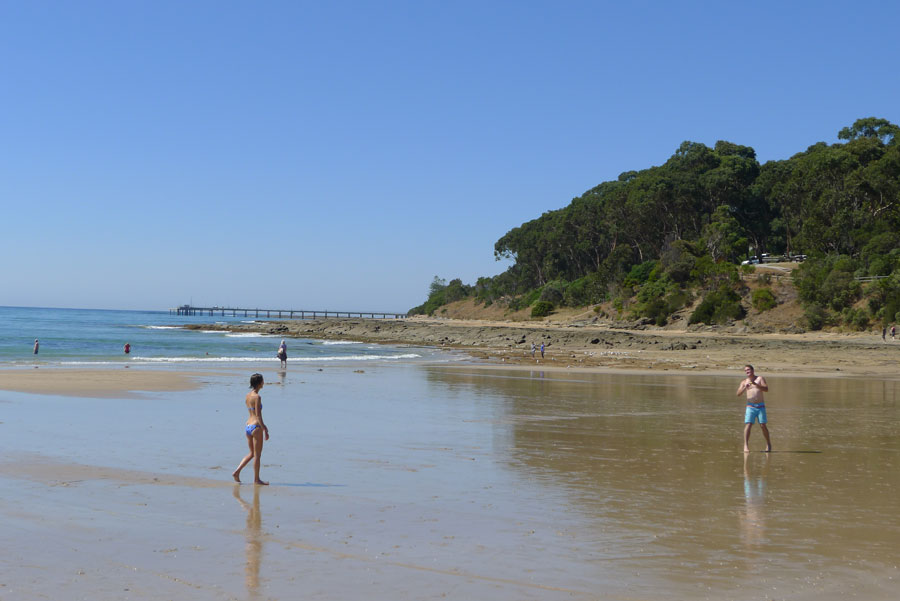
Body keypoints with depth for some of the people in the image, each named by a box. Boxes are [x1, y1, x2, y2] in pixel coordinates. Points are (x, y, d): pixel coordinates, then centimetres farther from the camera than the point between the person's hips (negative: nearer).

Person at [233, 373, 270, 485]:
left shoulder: (248, 395, 10)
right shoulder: (257, 397, -16)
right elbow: (258, 416, -18)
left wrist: (262, 425, 27)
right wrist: (265, 431, -14)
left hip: (248, 426, 8)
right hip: (256, 427, -8)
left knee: (251, 453, 20)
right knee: (257, 455, 3)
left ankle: (237, 471, 12)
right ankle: (256, 479, 10)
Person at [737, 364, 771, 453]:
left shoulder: (760, 378, 3)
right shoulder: (744, 381, 8)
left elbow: (766, 389, -10)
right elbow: (738, 393, -1)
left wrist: (755, 384, -22)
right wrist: (744, 387, -20)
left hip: (761, 406, -1)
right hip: (750, 406, 1)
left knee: (763, 425, -2)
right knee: (748, 425, -13)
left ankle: (768, 444, 17)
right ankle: (746, 445, -14)